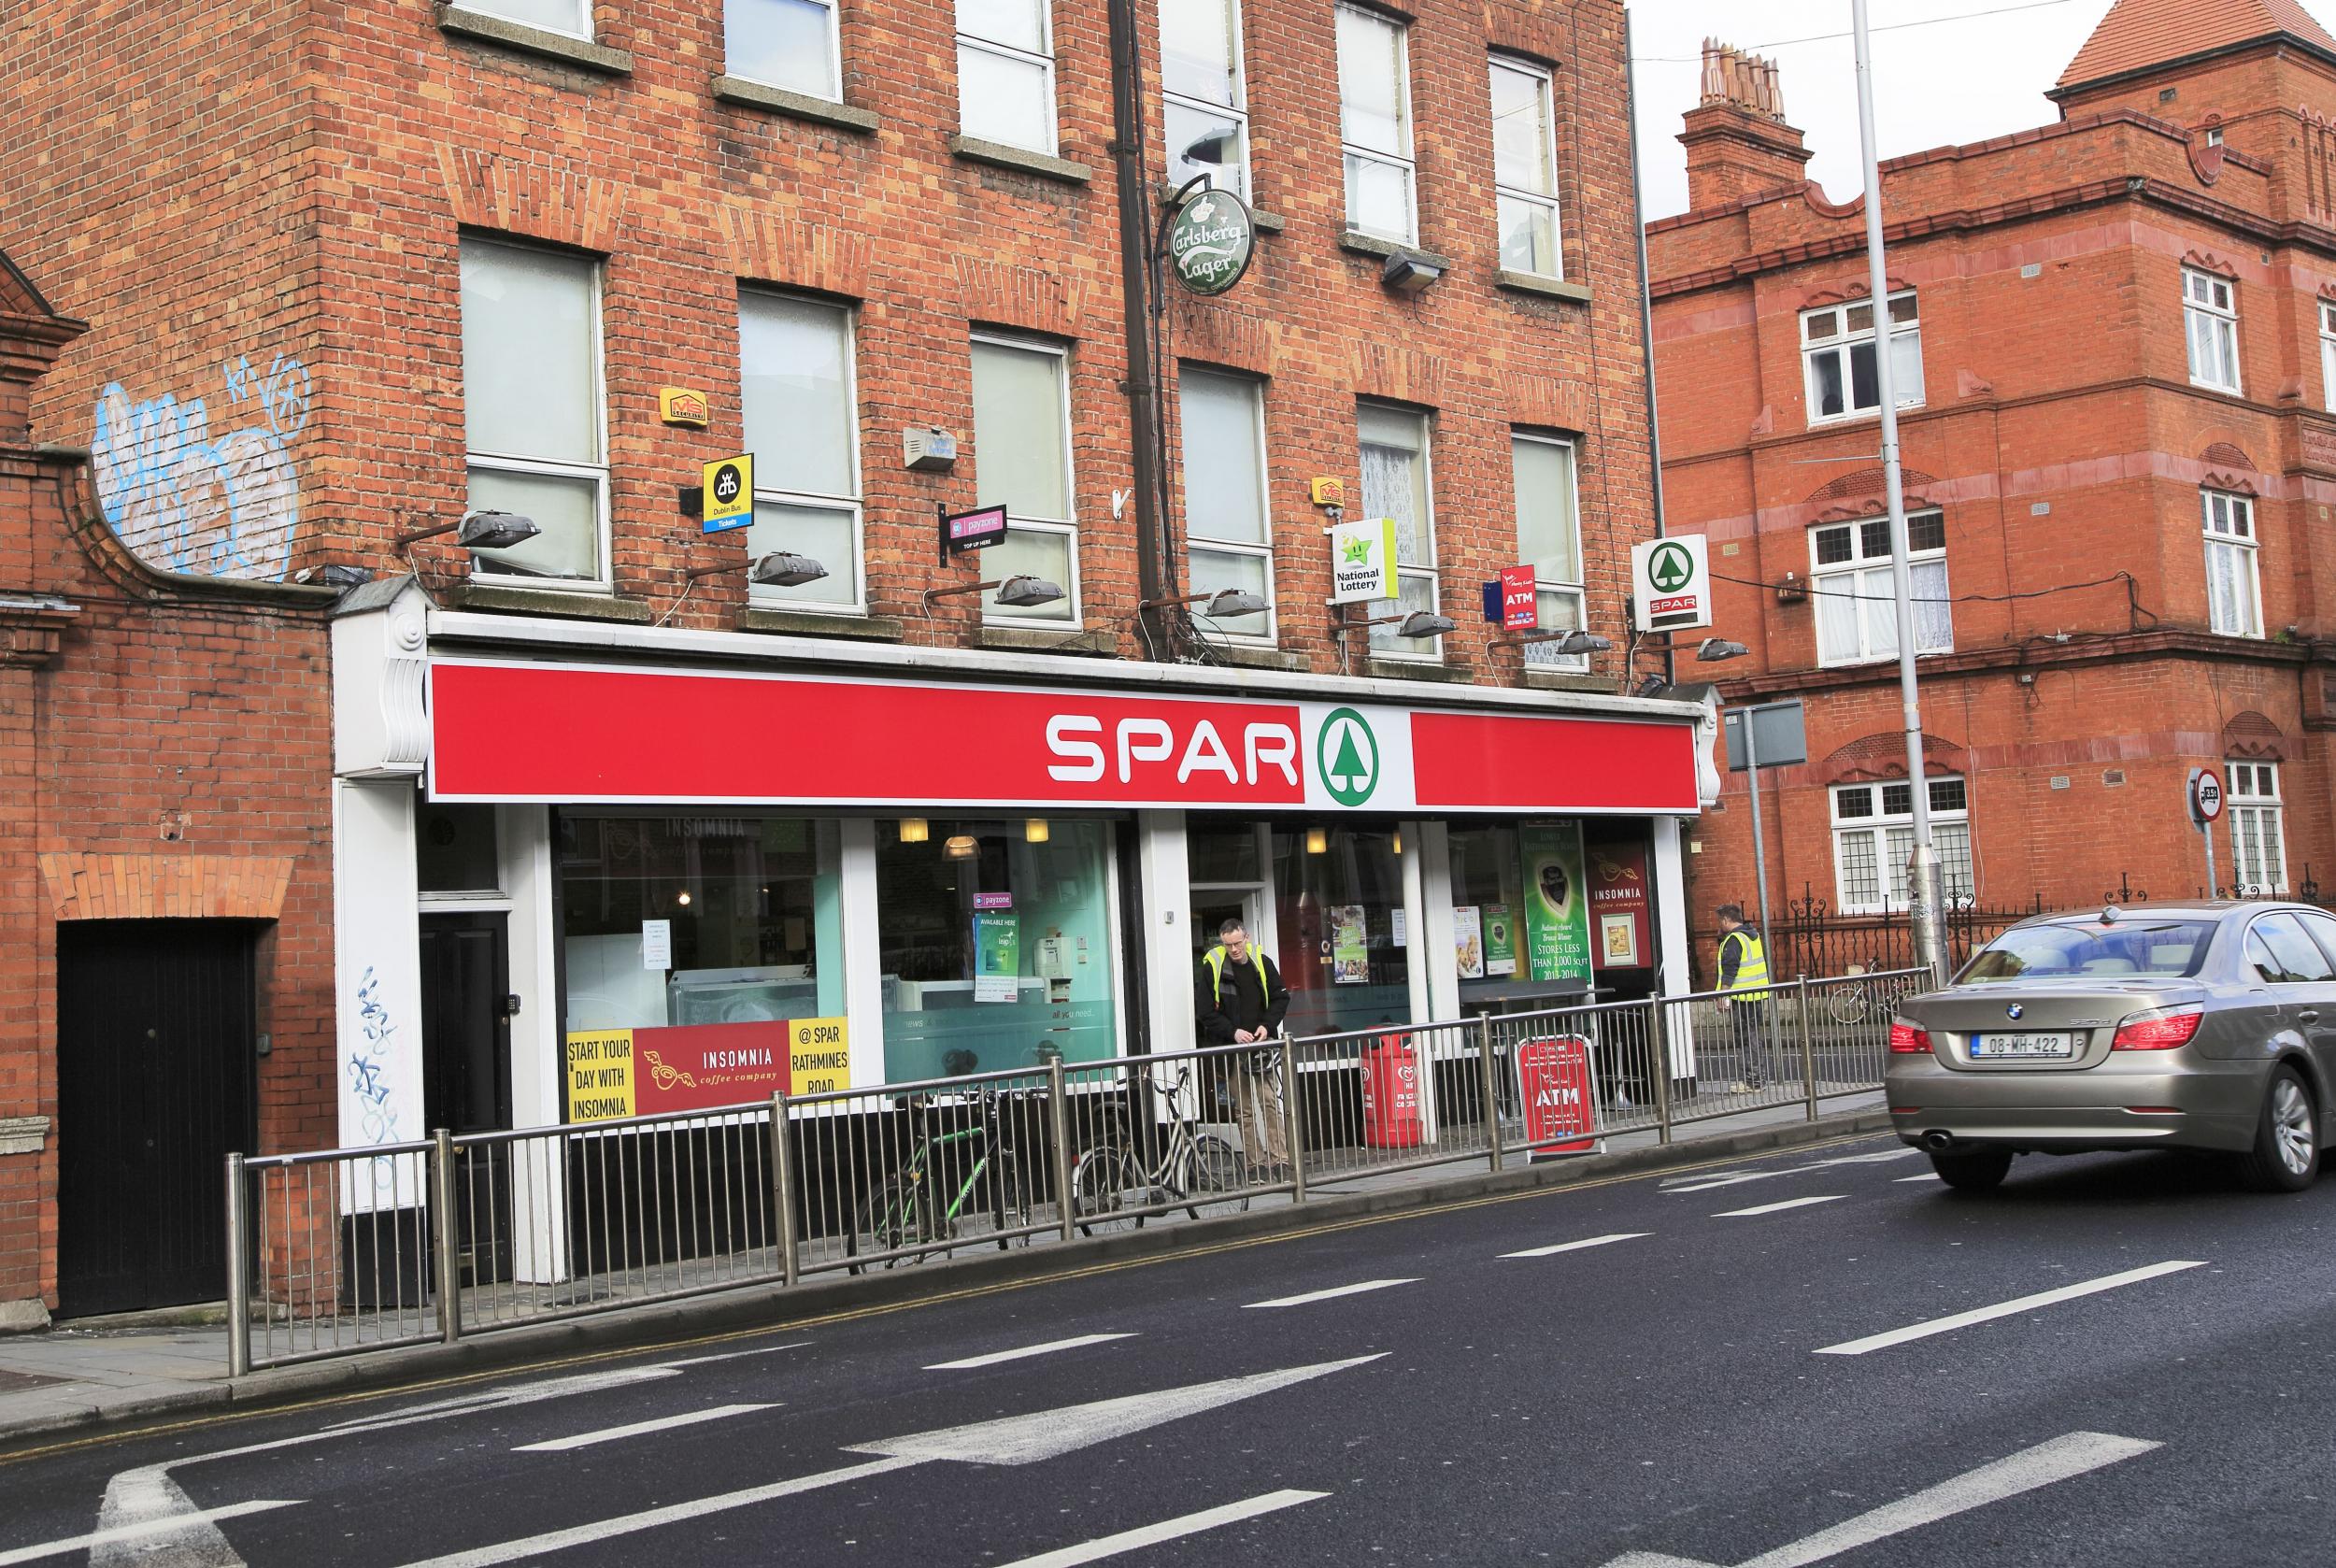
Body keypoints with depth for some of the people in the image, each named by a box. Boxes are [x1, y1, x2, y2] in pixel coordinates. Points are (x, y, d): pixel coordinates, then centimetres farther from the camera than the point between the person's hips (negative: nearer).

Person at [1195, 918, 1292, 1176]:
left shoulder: (1262, 963, 1)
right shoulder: (1212, 967, -7)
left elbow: (1281, 997, 10)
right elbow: (1205, 1012, -5)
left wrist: (1267, 1025, -5)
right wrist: (1233, 1032, -15)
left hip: (1260, 1043, 1)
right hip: (1232, 1048, -1)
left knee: (1270, 1102, -5)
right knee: (1243, 1109, 2)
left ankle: (1279, 1160, -4)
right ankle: (1257, 1163, 6)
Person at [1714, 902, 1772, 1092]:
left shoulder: (1733, 940, -14)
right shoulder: (1754, 935, 13)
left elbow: (1730, 970, -19)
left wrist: (1723, 996, -18)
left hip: (1741, 996, -9)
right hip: (1759, 994, 9)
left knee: (1745, 1039, -5)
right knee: (1755, 1036, 16)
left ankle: (1752, 1081, -5)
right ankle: (1761, 1077, 21)